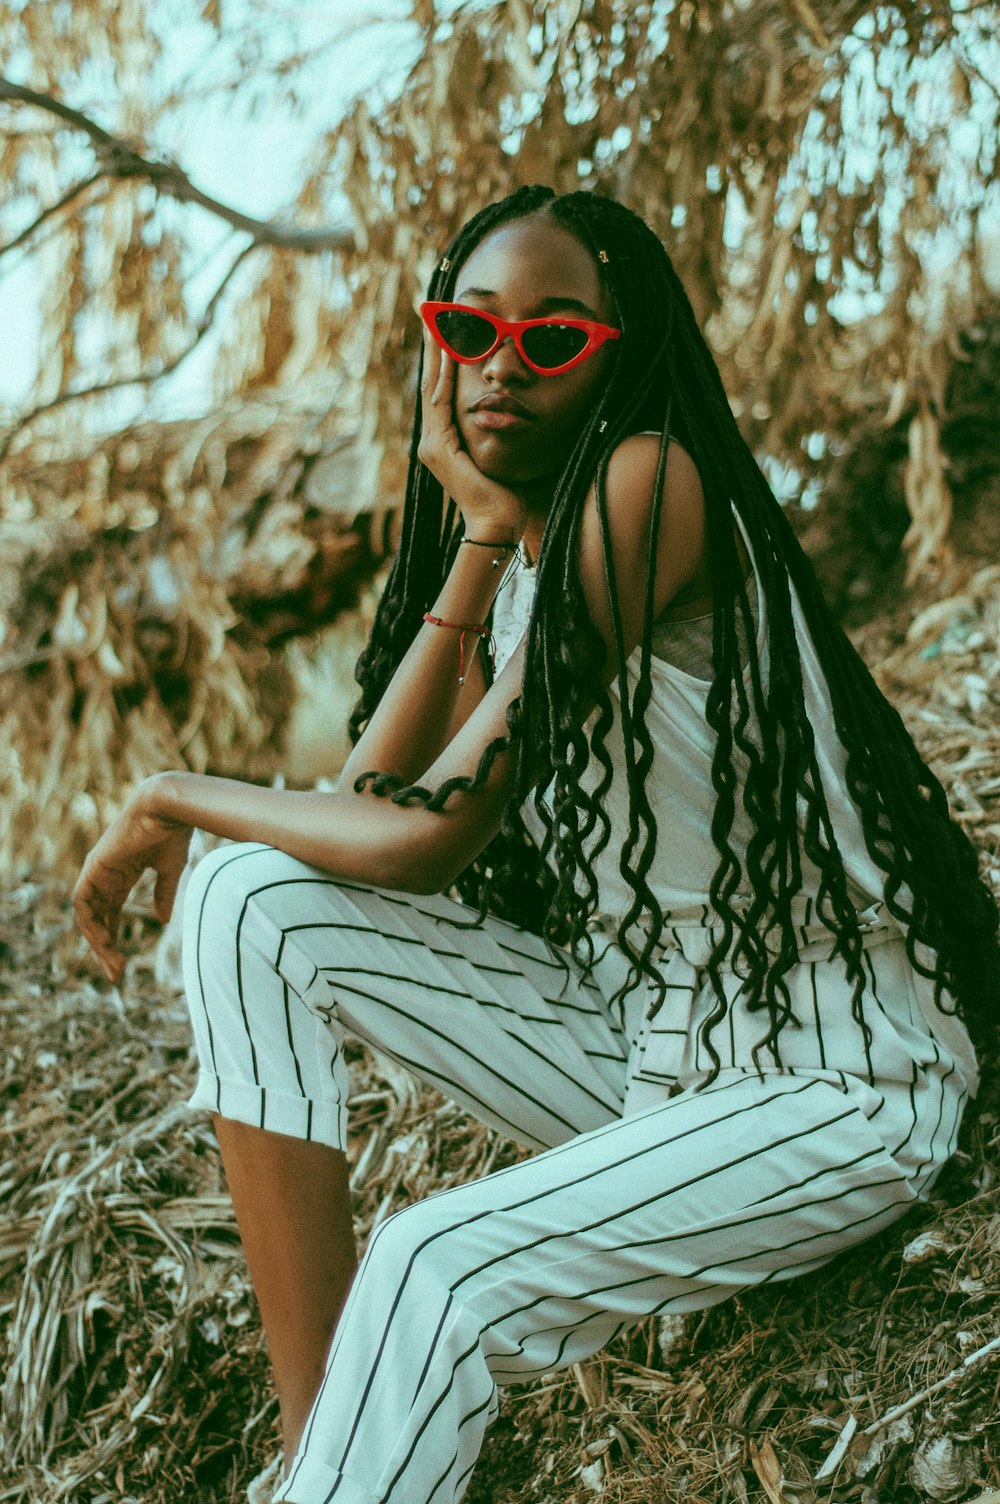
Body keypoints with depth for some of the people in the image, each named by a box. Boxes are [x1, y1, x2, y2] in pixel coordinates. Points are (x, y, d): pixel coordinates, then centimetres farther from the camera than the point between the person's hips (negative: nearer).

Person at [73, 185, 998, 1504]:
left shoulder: (653, 483, -17)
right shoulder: (514, 556, 9)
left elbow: (432, 837, -19)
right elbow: (370, 800, -6)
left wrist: (175, 796, -6)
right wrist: (481, 531, -8)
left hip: (833, 1084, -8)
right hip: (638, 1043, 8)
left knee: (435, 1271, -32)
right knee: (251, 903, -7)